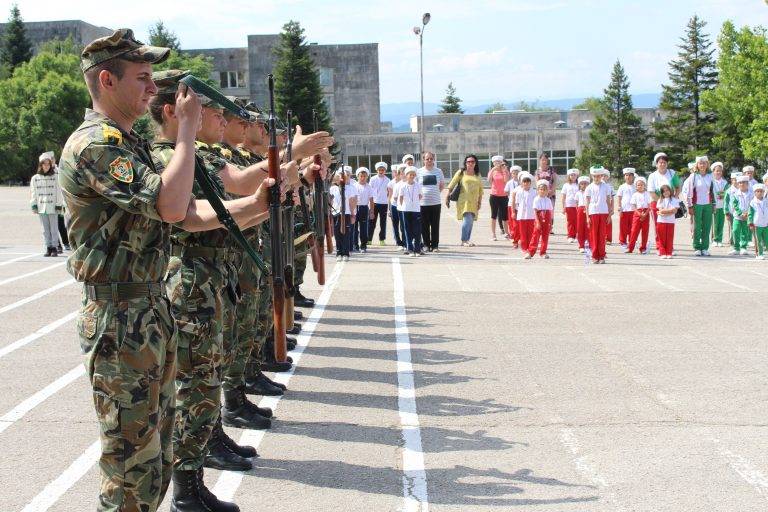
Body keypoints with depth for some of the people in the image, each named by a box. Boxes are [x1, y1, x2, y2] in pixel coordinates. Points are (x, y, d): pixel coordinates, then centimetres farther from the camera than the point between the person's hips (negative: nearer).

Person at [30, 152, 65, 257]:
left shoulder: (55, 177, -1)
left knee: (54, 229, 0)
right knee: (45, 229, 7)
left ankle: (54, 248, 5)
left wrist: (59, 205, -4)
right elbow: (33, 193, 9)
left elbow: (58, 192, 0)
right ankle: (48, 248, 12)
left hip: (53, 208, -2)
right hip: (41, 208, 3)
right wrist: (34, 205, 3)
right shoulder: (35, 178, 6)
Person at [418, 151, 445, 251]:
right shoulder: (419, 172, 2)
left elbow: (442, 185, 17)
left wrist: (436, 193, 7)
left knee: (435, 225, 2)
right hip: (423, 203, -1)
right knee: (424, 226, 3)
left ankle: (435, 245, 9)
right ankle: (426, 245, 13)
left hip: (435, 202, 1)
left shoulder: (438, 171, 6)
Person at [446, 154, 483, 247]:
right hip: (464, 201, -4)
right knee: (467, 219, -17)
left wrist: (480, 202, 9)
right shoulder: (461, 173, 3)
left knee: (470, 222, 5)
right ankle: (464, 240, -10)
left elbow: (480, 190, 15)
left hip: (473, 202, 4)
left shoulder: (477, 175, 13)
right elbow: (451, 185, 3)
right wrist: (447, 198, 0)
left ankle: (466, 240, 14)